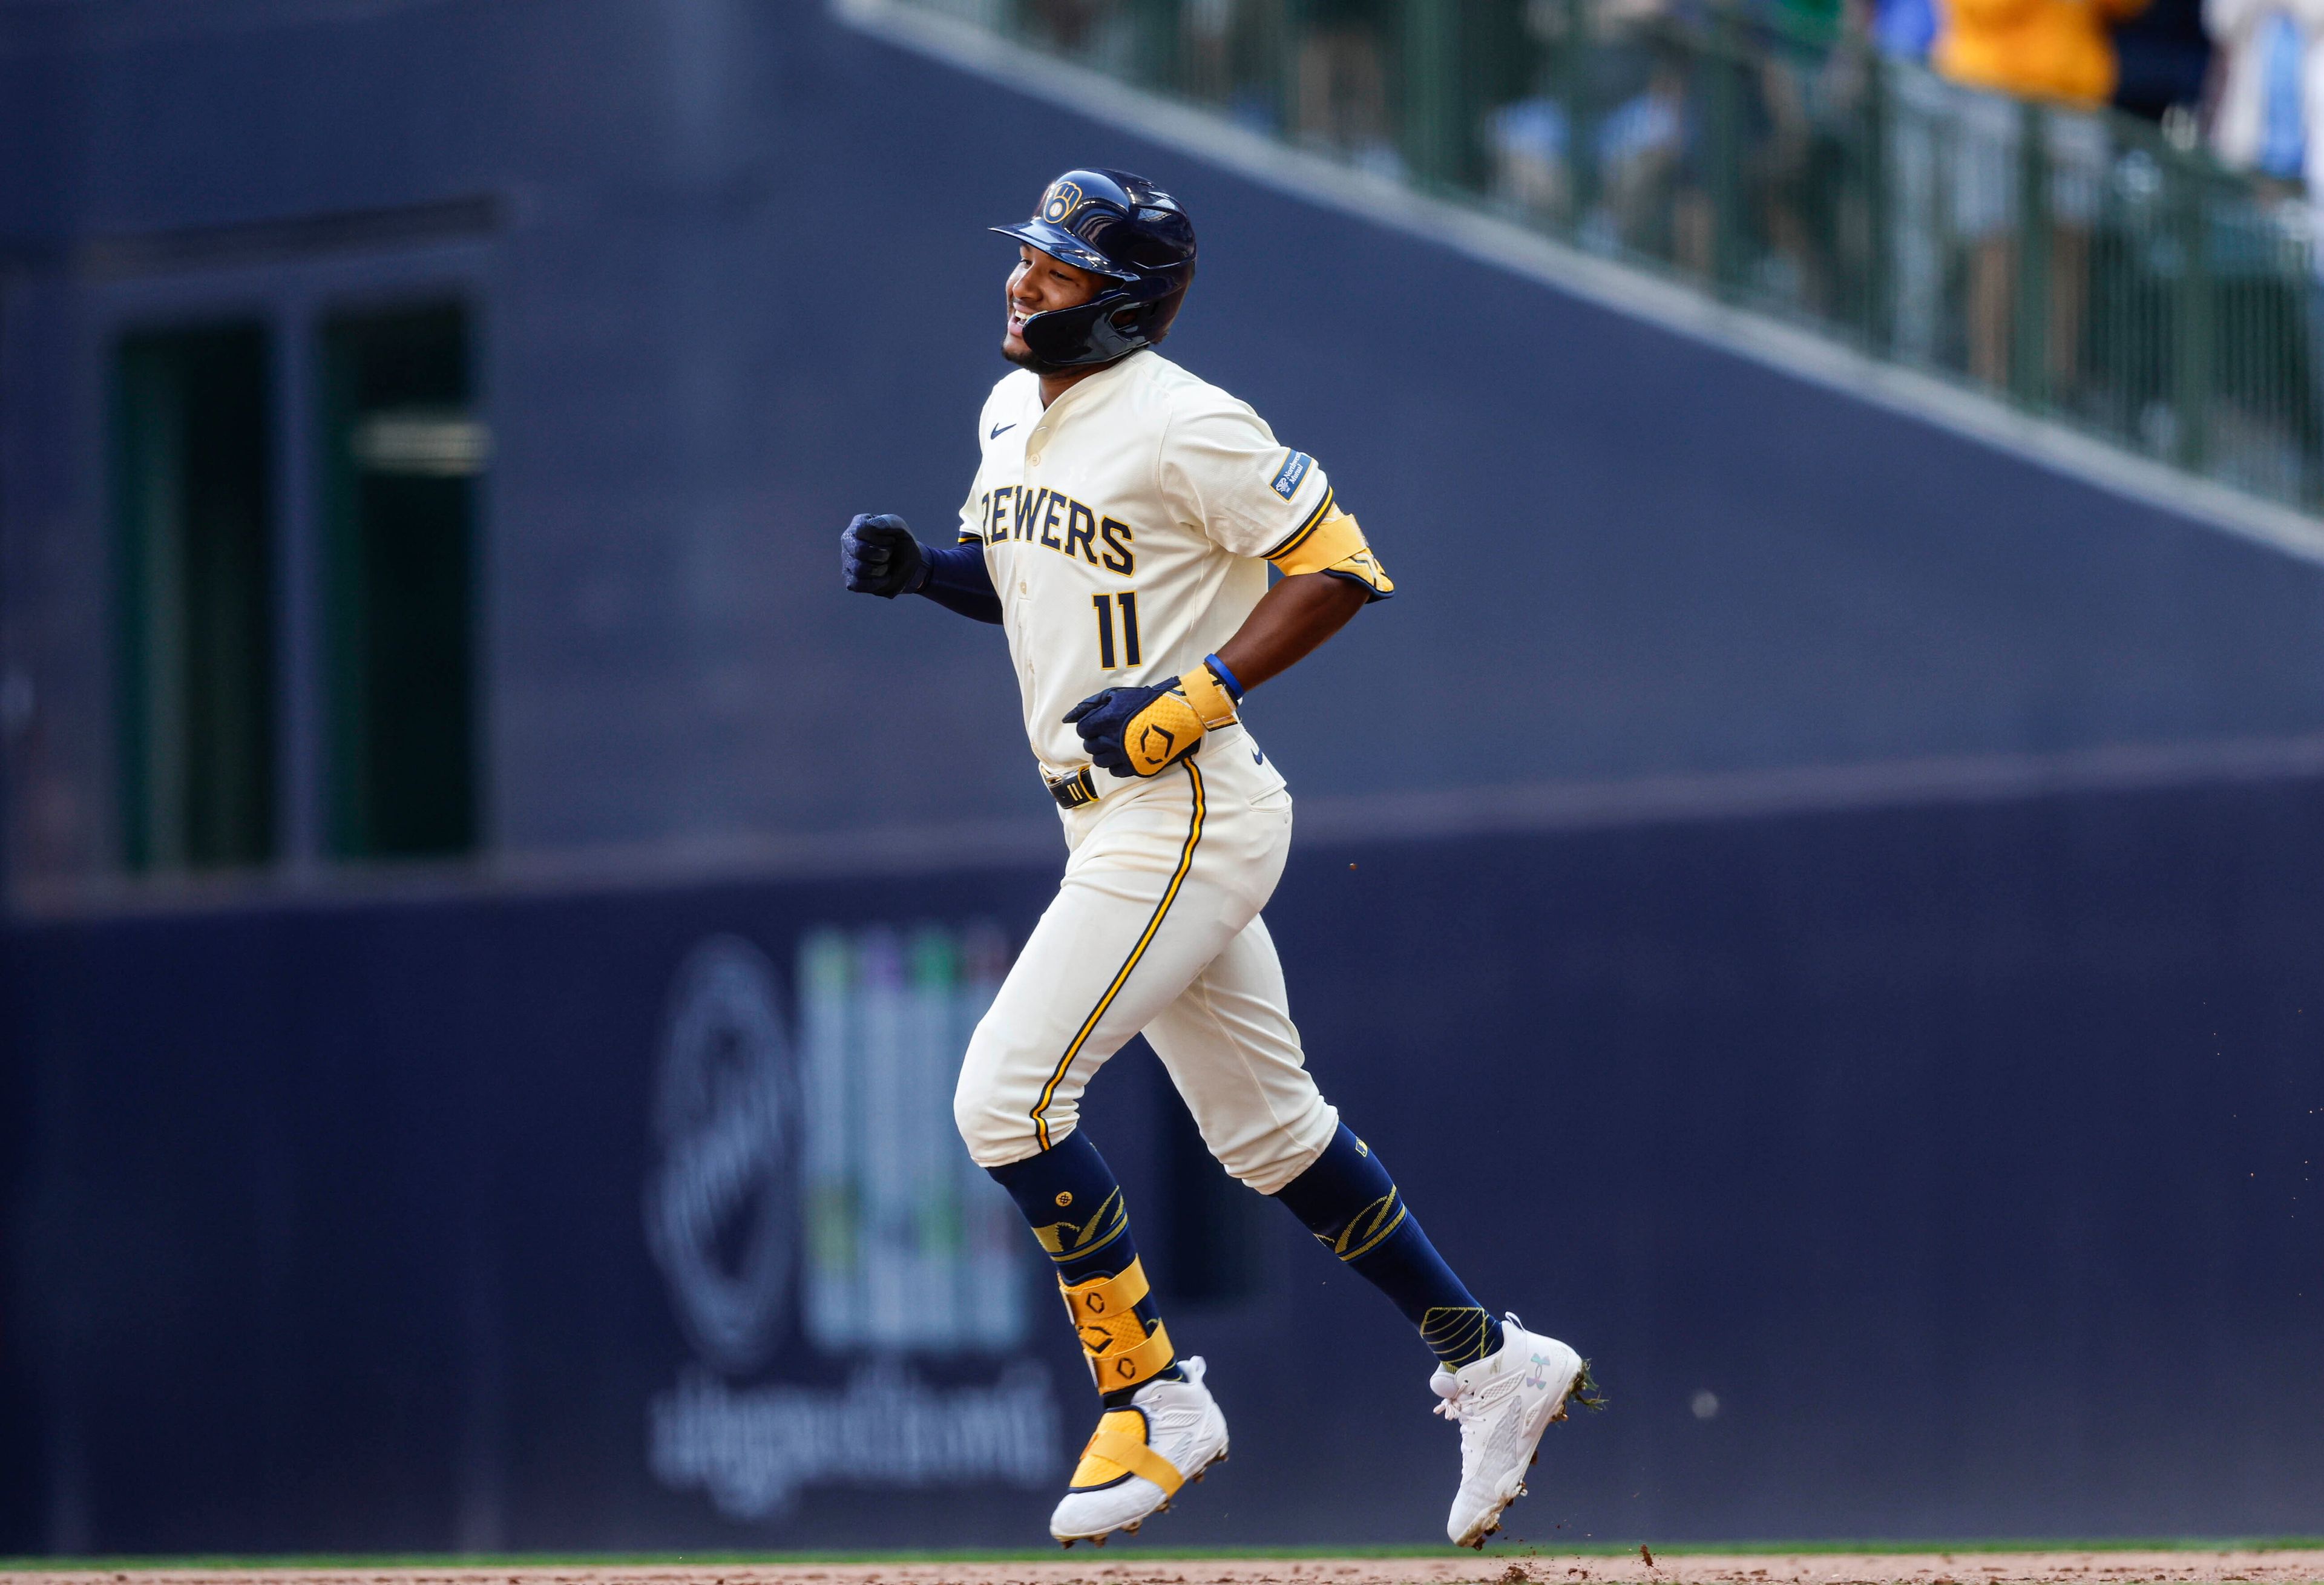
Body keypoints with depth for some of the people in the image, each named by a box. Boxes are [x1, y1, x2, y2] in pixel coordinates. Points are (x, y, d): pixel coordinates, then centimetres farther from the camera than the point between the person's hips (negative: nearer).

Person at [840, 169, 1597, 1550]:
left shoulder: (1183, 426, -17)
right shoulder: (1014, 414, 11)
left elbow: (1340, 565, -16)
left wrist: (1197, 696, -22)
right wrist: (915, 569, 4)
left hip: (1188, 814, -9)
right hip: (1115, 820, 9)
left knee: (1009, 1094, -13)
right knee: (1269, 1131, 15)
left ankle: (1154, 1398, -2)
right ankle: (1489, 1362, 24)